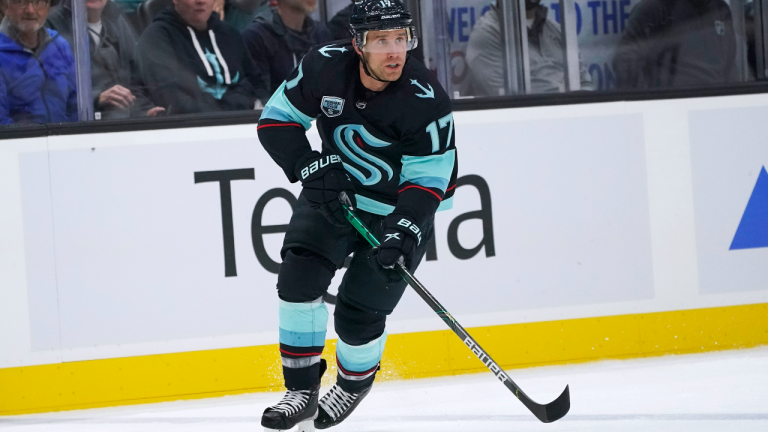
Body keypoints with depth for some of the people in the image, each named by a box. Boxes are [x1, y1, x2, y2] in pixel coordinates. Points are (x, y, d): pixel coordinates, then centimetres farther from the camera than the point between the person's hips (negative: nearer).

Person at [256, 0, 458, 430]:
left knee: (359, 312, -6)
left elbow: (427, 181, -22)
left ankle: (355, 383, 27)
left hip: (400, 208, -3)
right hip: (335, 193, 3)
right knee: (300, 276, -15)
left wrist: (403, 231, -37)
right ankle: (302, 391, -3)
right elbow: (276, 120, -7)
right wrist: (312, 167, -21)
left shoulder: (427, 101, -27)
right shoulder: (324, 67, -19)